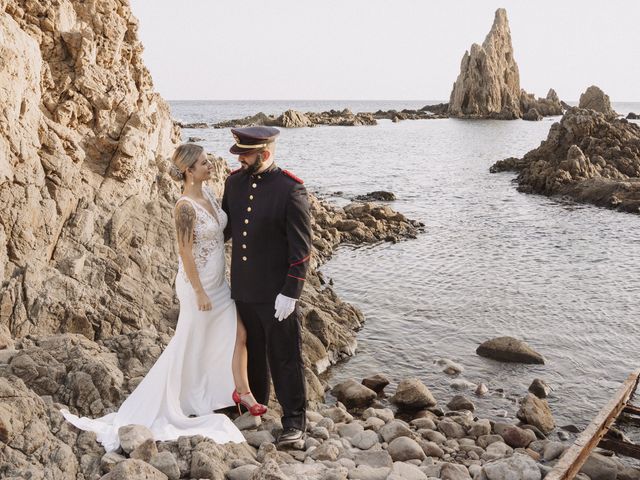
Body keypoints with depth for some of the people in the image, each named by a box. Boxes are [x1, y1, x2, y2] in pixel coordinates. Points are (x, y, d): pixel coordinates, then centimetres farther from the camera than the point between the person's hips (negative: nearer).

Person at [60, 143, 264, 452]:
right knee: (191, 344, 8)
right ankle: (166, 401, 28)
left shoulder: (208, 193, 1)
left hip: (218, 281, 8)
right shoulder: (185, 206, -24)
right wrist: (200, 292, -18)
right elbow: (185, 253, -22)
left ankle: (241, 391, 24)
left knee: (239, 332, 10)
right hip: (198, 284, -8)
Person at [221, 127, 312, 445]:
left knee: (284, 357, 5)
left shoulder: (290, 190, -16)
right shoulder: (235, 181, 3)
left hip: (276, 293, -6)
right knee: (252, 351, 22)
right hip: (243, 289, 6)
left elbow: (301, 248, -16)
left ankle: (294, 421, 19)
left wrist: (289, 293, -18)